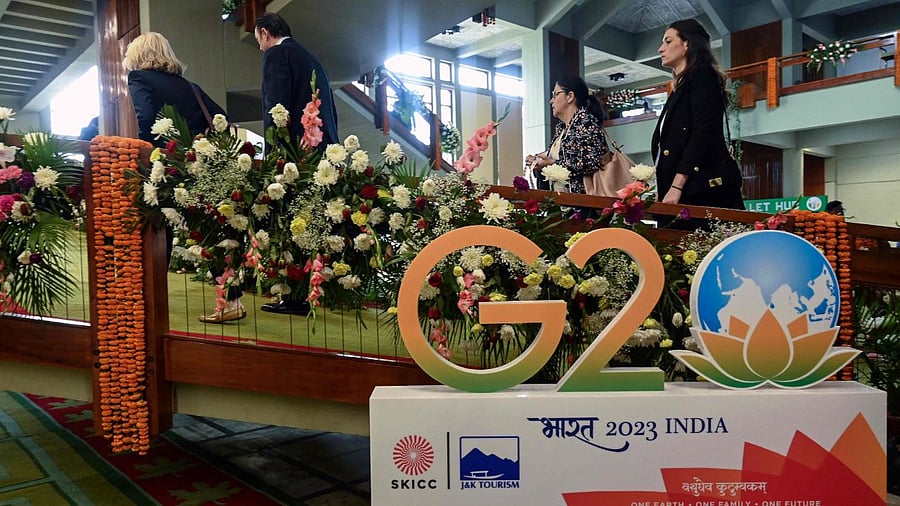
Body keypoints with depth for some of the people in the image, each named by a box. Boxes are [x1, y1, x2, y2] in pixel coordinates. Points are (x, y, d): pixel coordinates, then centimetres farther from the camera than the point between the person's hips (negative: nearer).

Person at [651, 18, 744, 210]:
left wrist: (677, 186, -21)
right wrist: (664, 191, 12)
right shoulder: (681, 88, 25)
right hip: (681, 194, 8)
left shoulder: (702, 75, 1)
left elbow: (703, 133, -13)